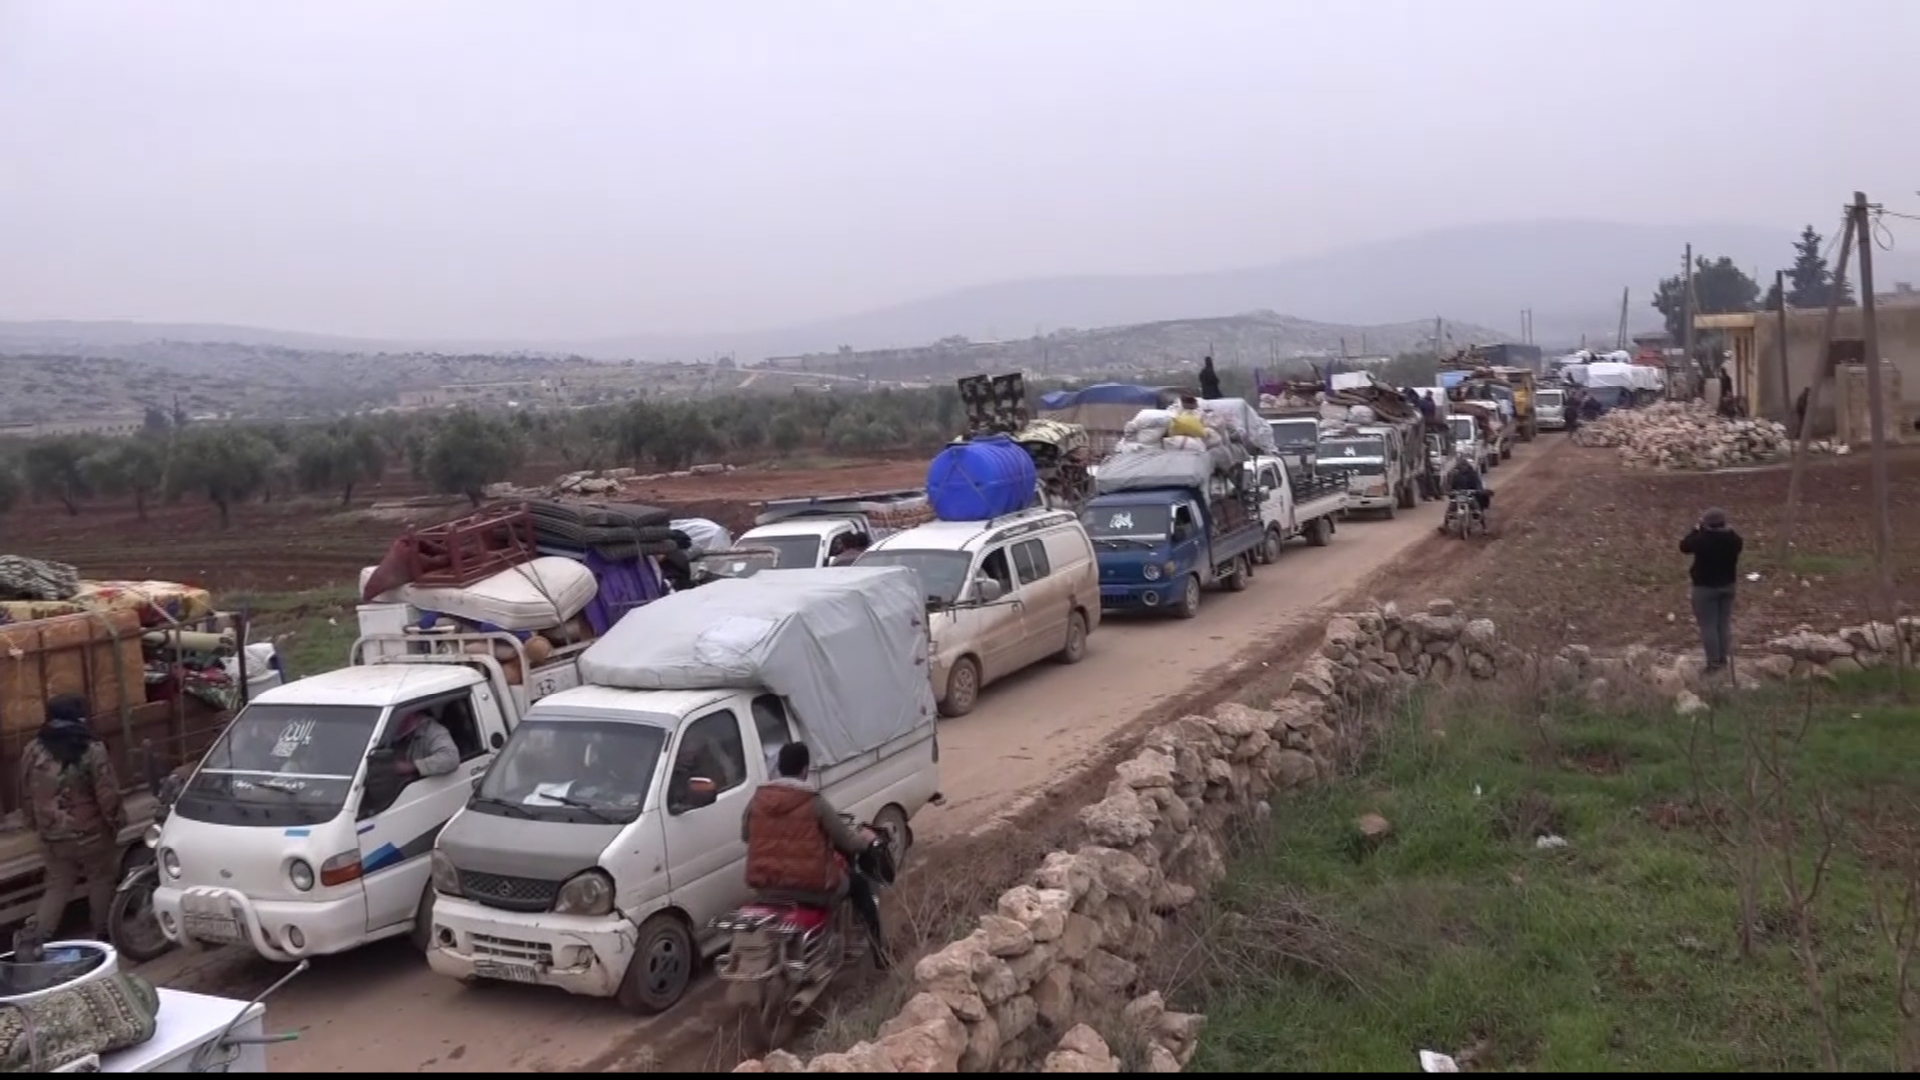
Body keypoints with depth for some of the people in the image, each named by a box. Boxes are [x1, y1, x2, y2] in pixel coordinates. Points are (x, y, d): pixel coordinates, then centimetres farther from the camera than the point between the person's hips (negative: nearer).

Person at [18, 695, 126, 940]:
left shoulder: (33, 751, -4)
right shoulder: (92, 751, -18)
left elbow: (26, 795, 6)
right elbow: (108, 795, -16)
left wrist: (35, 824, 21)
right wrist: (117, 821, 0)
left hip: (52, 836, 4)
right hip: (90, 834, -4)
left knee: (57, 887, 16)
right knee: (100, 881, 15)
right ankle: (102, 934, 25)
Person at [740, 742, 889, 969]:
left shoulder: (757, 799, -1)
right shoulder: (815, 803, -12)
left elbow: (745, 835, 17)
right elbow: (847, 841, -4)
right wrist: (867, 842, 18)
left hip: (765, 885, 4)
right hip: (810, 886, -4)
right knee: (859, 883, 23)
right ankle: (880, 952, 27)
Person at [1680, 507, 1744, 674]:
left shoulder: (1701, 539, -21)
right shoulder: (1733, 538, -8)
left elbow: (1684, 546, -4)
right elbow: (1740, 544, 16)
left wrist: (1697, 530, 2)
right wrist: (1728, 530, 12)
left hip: (1705, 587, -5)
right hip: (1727, 586, 5)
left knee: (1708, 626, 2)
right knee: (1724, 623, 15)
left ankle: (1714, 662, 4)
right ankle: (1723, 659, 23)